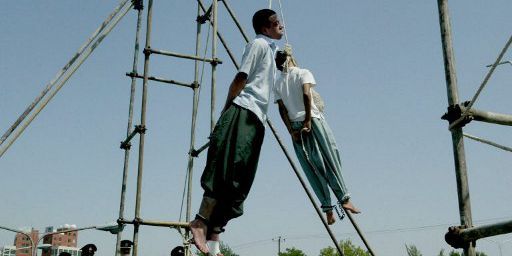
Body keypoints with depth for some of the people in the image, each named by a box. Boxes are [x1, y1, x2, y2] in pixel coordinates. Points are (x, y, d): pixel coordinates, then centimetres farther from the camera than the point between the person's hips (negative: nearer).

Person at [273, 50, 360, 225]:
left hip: (295, 126, 4)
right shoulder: (303, 73, 3)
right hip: (313, 120, -4)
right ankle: (344, 198, -2)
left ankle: (327, 208, 0)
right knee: (331, 161, 3)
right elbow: (306, 94, -14)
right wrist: (308, 120, -14)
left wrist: (291, 130, -1)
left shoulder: (278, 83, 13)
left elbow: (282, 109, 3)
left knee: (313, 169, 3)